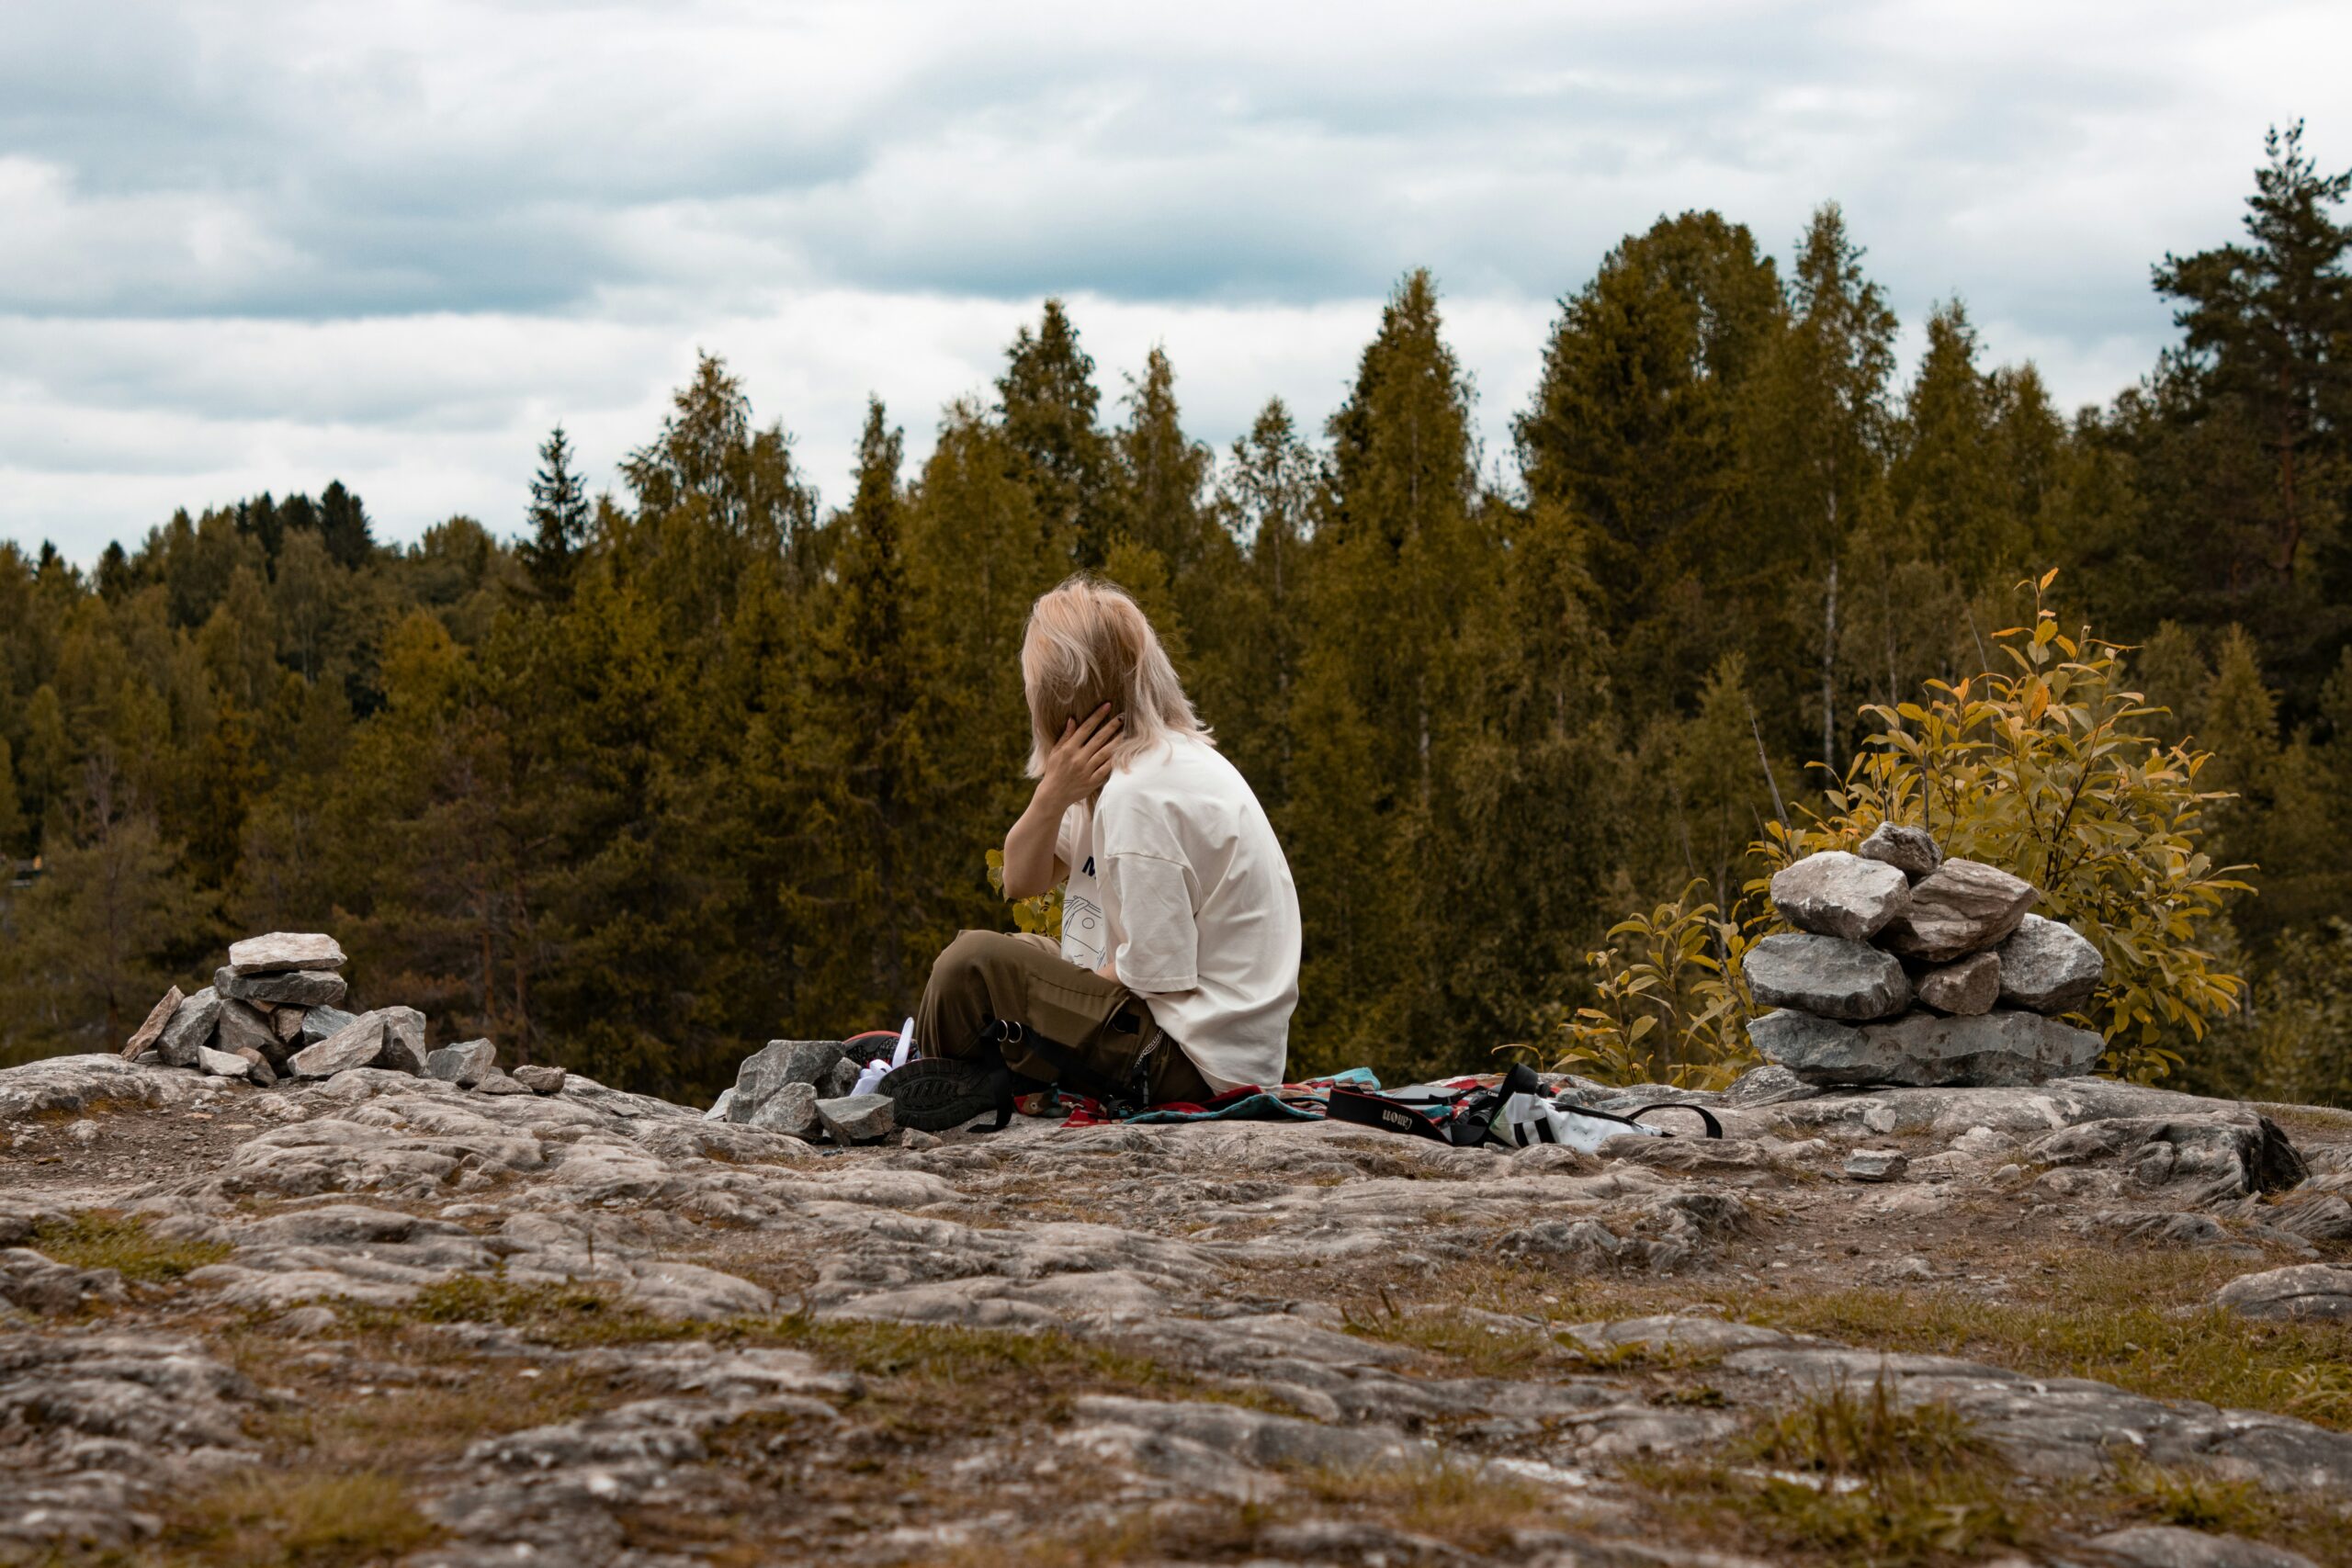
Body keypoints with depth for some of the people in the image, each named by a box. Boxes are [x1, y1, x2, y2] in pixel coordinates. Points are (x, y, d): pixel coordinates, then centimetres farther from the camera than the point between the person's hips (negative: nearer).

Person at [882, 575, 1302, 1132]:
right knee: (1019, 953, 25)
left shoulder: (1143, 794, -21)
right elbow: (1021, 880, 12)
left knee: (975, 963, -14)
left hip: (1195, 1062, -11)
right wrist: (1053, 796, -8)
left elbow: (1155, 974, -22)